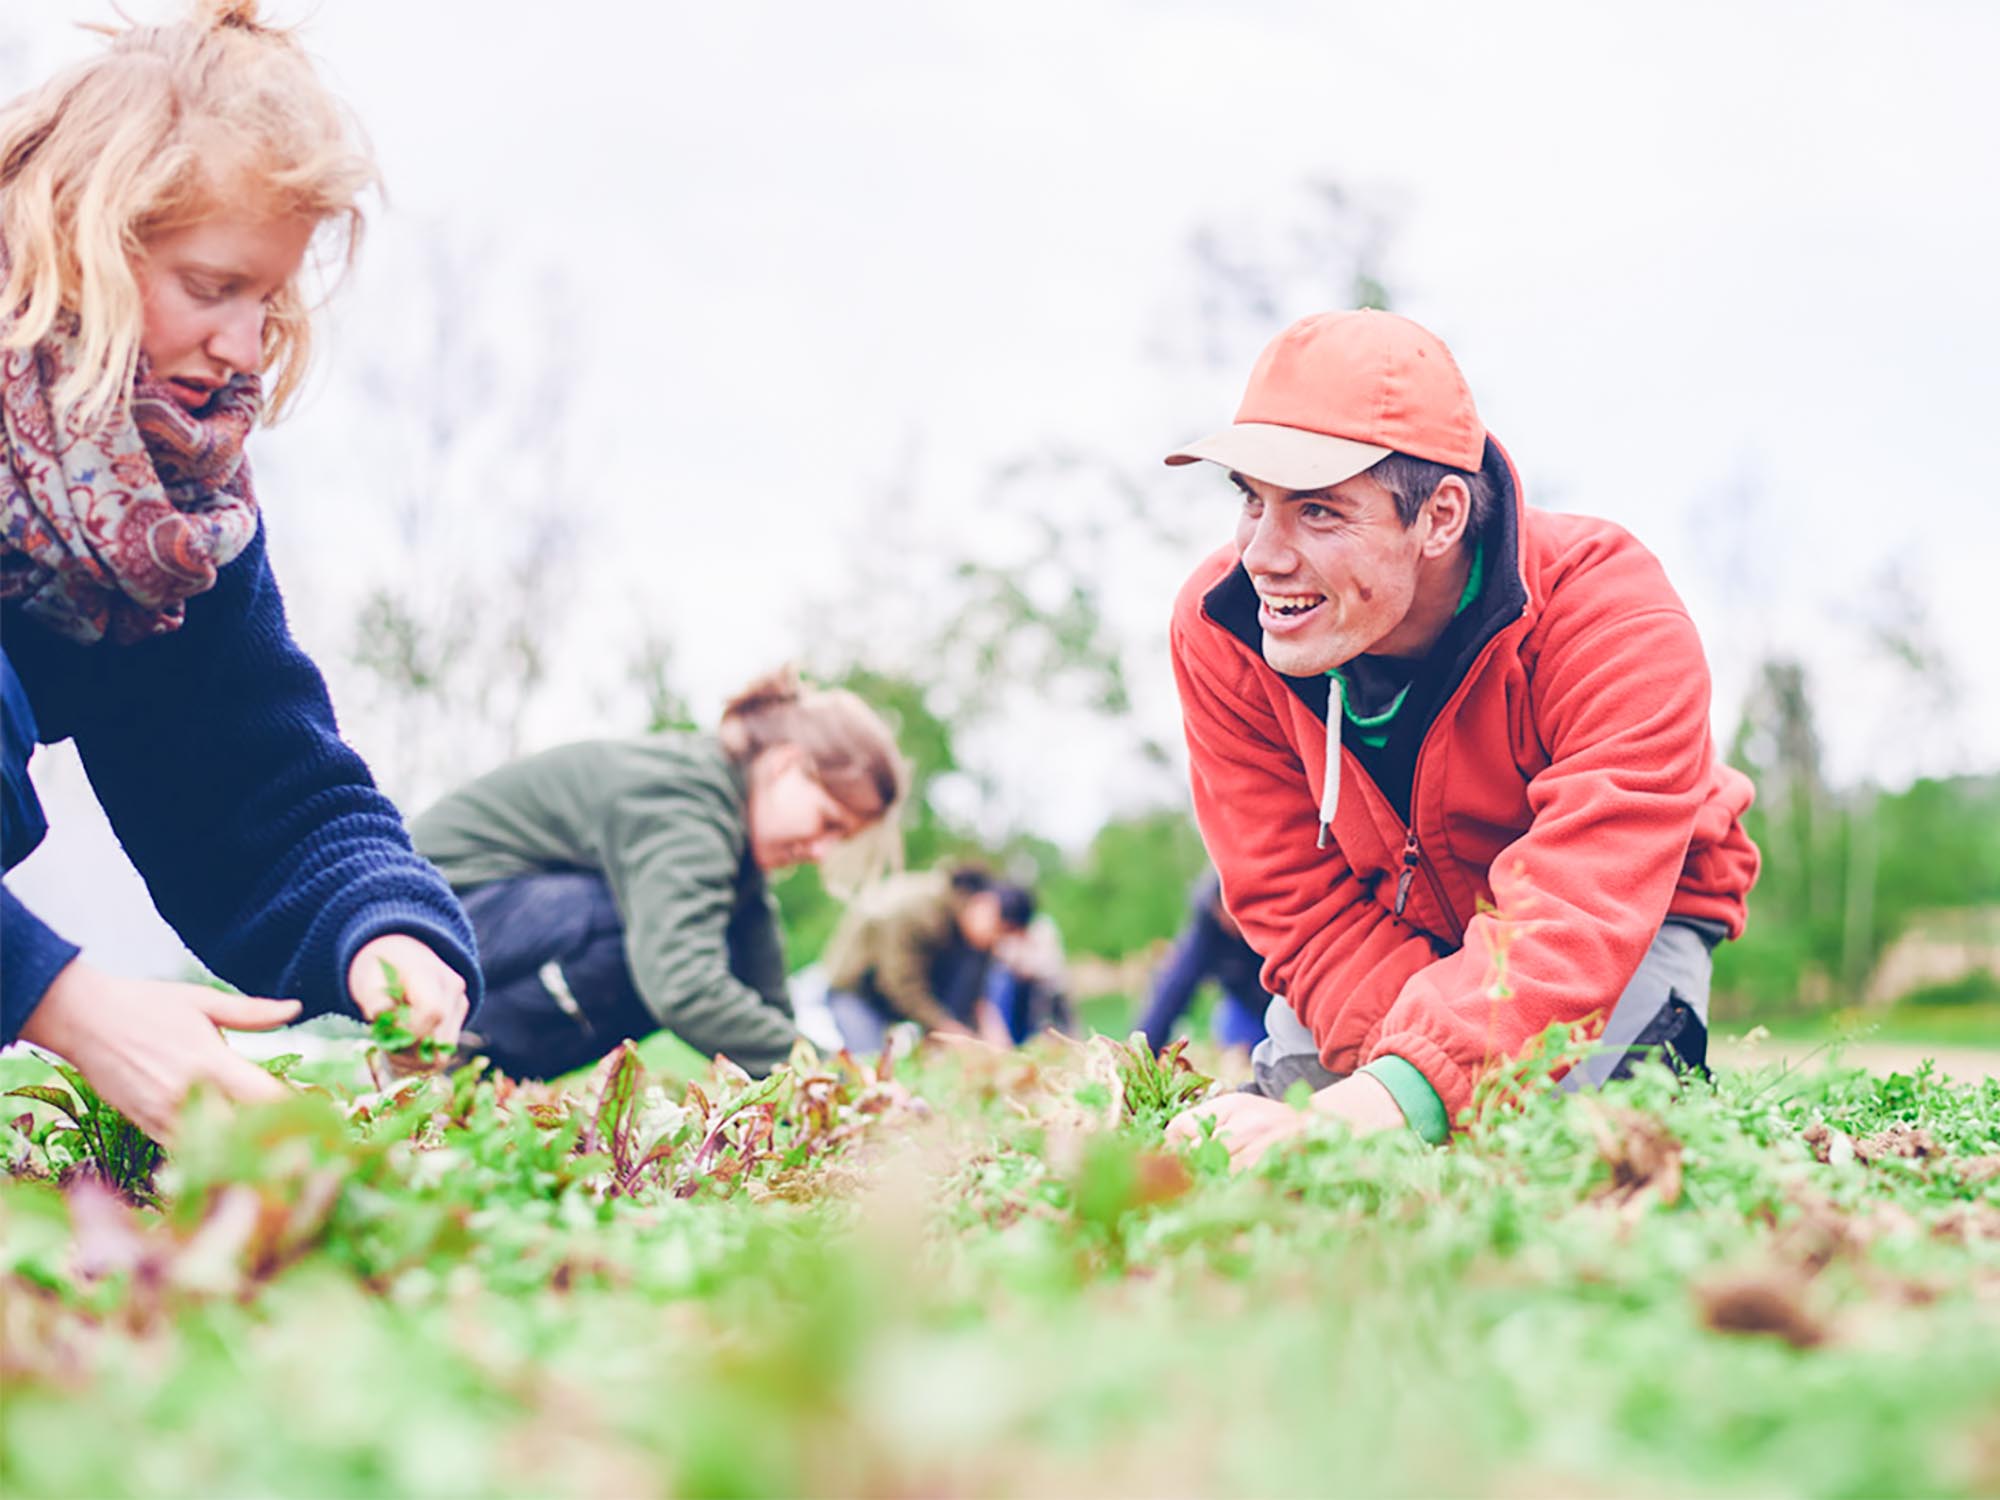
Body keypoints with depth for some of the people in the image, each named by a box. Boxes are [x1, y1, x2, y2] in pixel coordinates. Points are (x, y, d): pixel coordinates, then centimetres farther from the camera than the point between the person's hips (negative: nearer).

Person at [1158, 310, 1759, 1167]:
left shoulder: (1615, 624, -34)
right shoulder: (1218, 629, -22)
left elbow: (1578, 914, -45)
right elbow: (1301, 904, -20)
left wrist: (1382, 1104, -61)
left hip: (1636, 924, -3)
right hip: (1398, 931, 3)